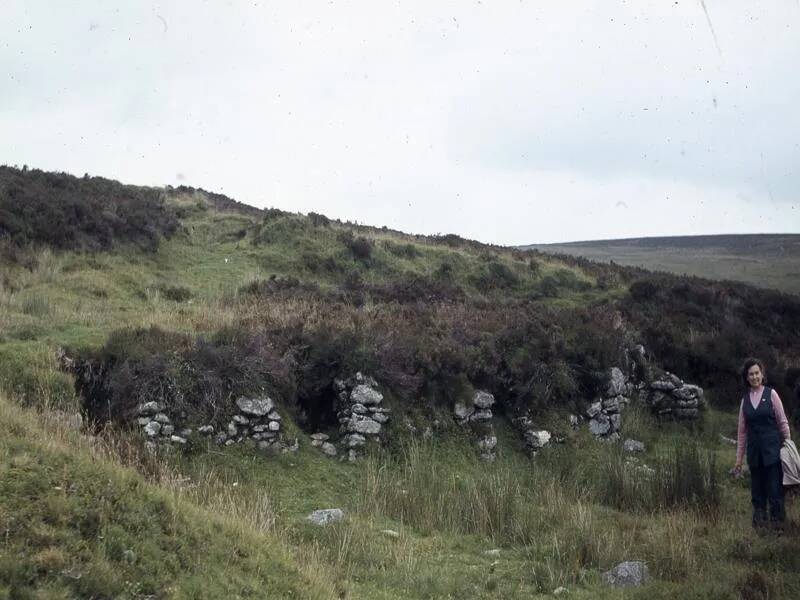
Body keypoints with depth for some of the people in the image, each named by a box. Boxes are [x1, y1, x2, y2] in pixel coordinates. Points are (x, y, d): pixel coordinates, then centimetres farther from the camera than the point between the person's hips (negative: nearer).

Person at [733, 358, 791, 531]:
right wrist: (739, 458, 11)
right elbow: (742, 430, 11)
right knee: (757, 489, 8)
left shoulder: (771, 394, -1)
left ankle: (777, 522, 4)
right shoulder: (745, 399, 8)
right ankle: (759, 522, 16)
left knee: (775, 489, -3)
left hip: (772, 449, -3)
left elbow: (783, 422, 0)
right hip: (754, 450, 3)